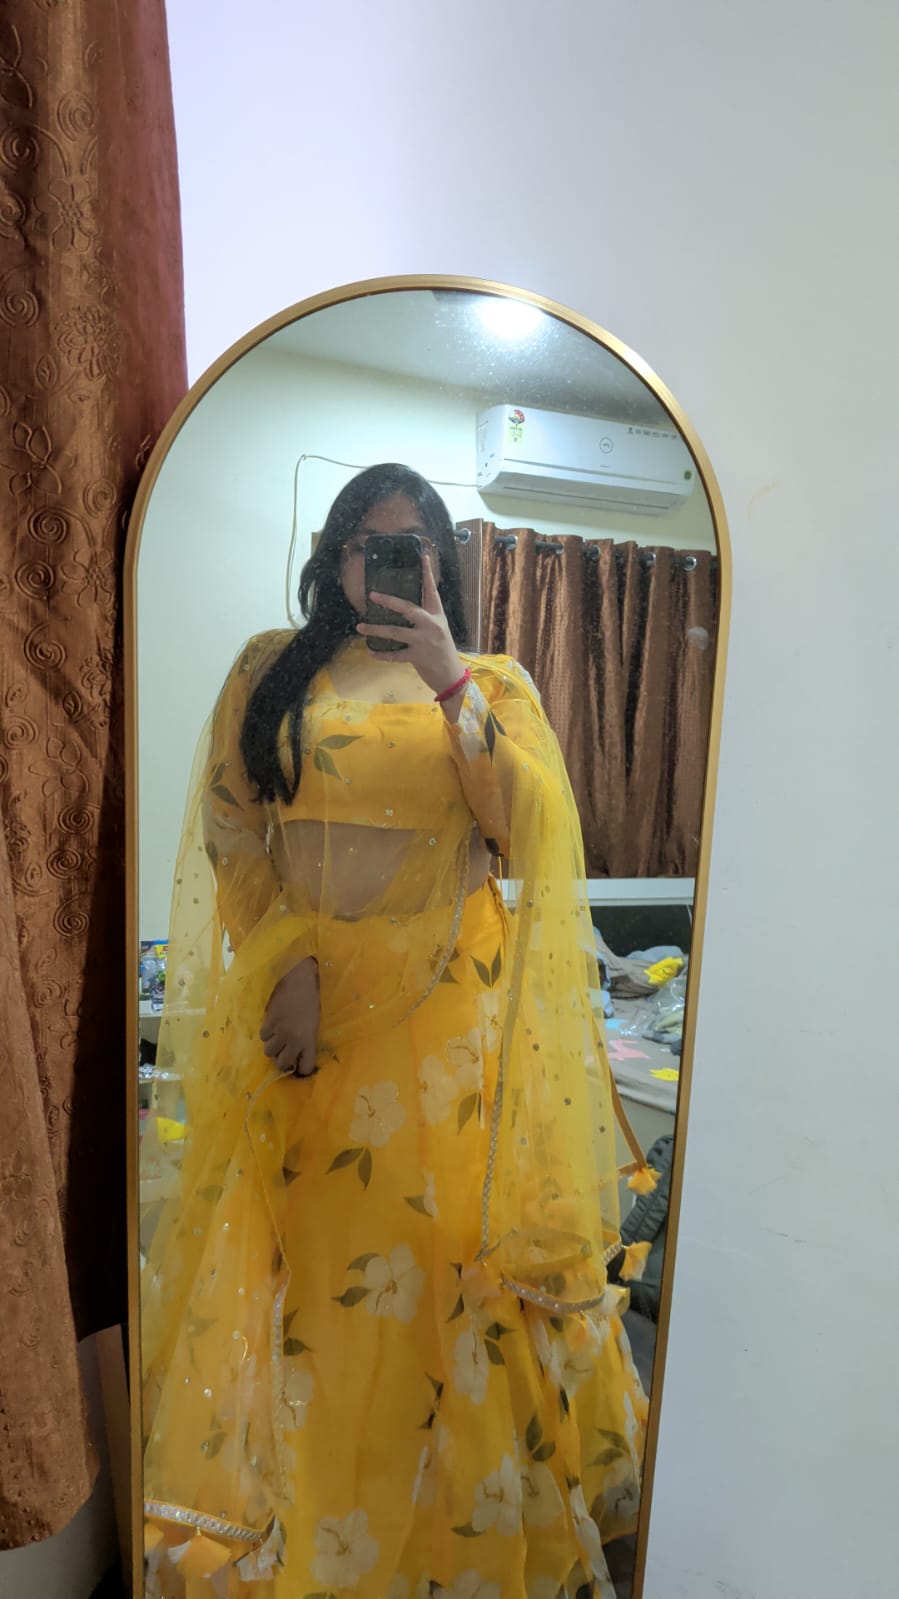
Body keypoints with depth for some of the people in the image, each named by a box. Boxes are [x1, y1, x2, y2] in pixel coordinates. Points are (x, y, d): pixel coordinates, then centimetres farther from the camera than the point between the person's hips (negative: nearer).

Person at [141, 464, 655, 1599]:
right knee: (295, 1250, 13)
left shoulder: (493, 680, 6)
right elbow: (230, 830, 3)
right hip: (298, 996, 2)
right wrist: (287, 964, -8)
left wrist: (449, 683, -14)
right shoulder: (269, 669, 9)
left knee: (436, 1245, 6)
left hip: (443, 1005, -1)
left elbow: (533, 830, -7)